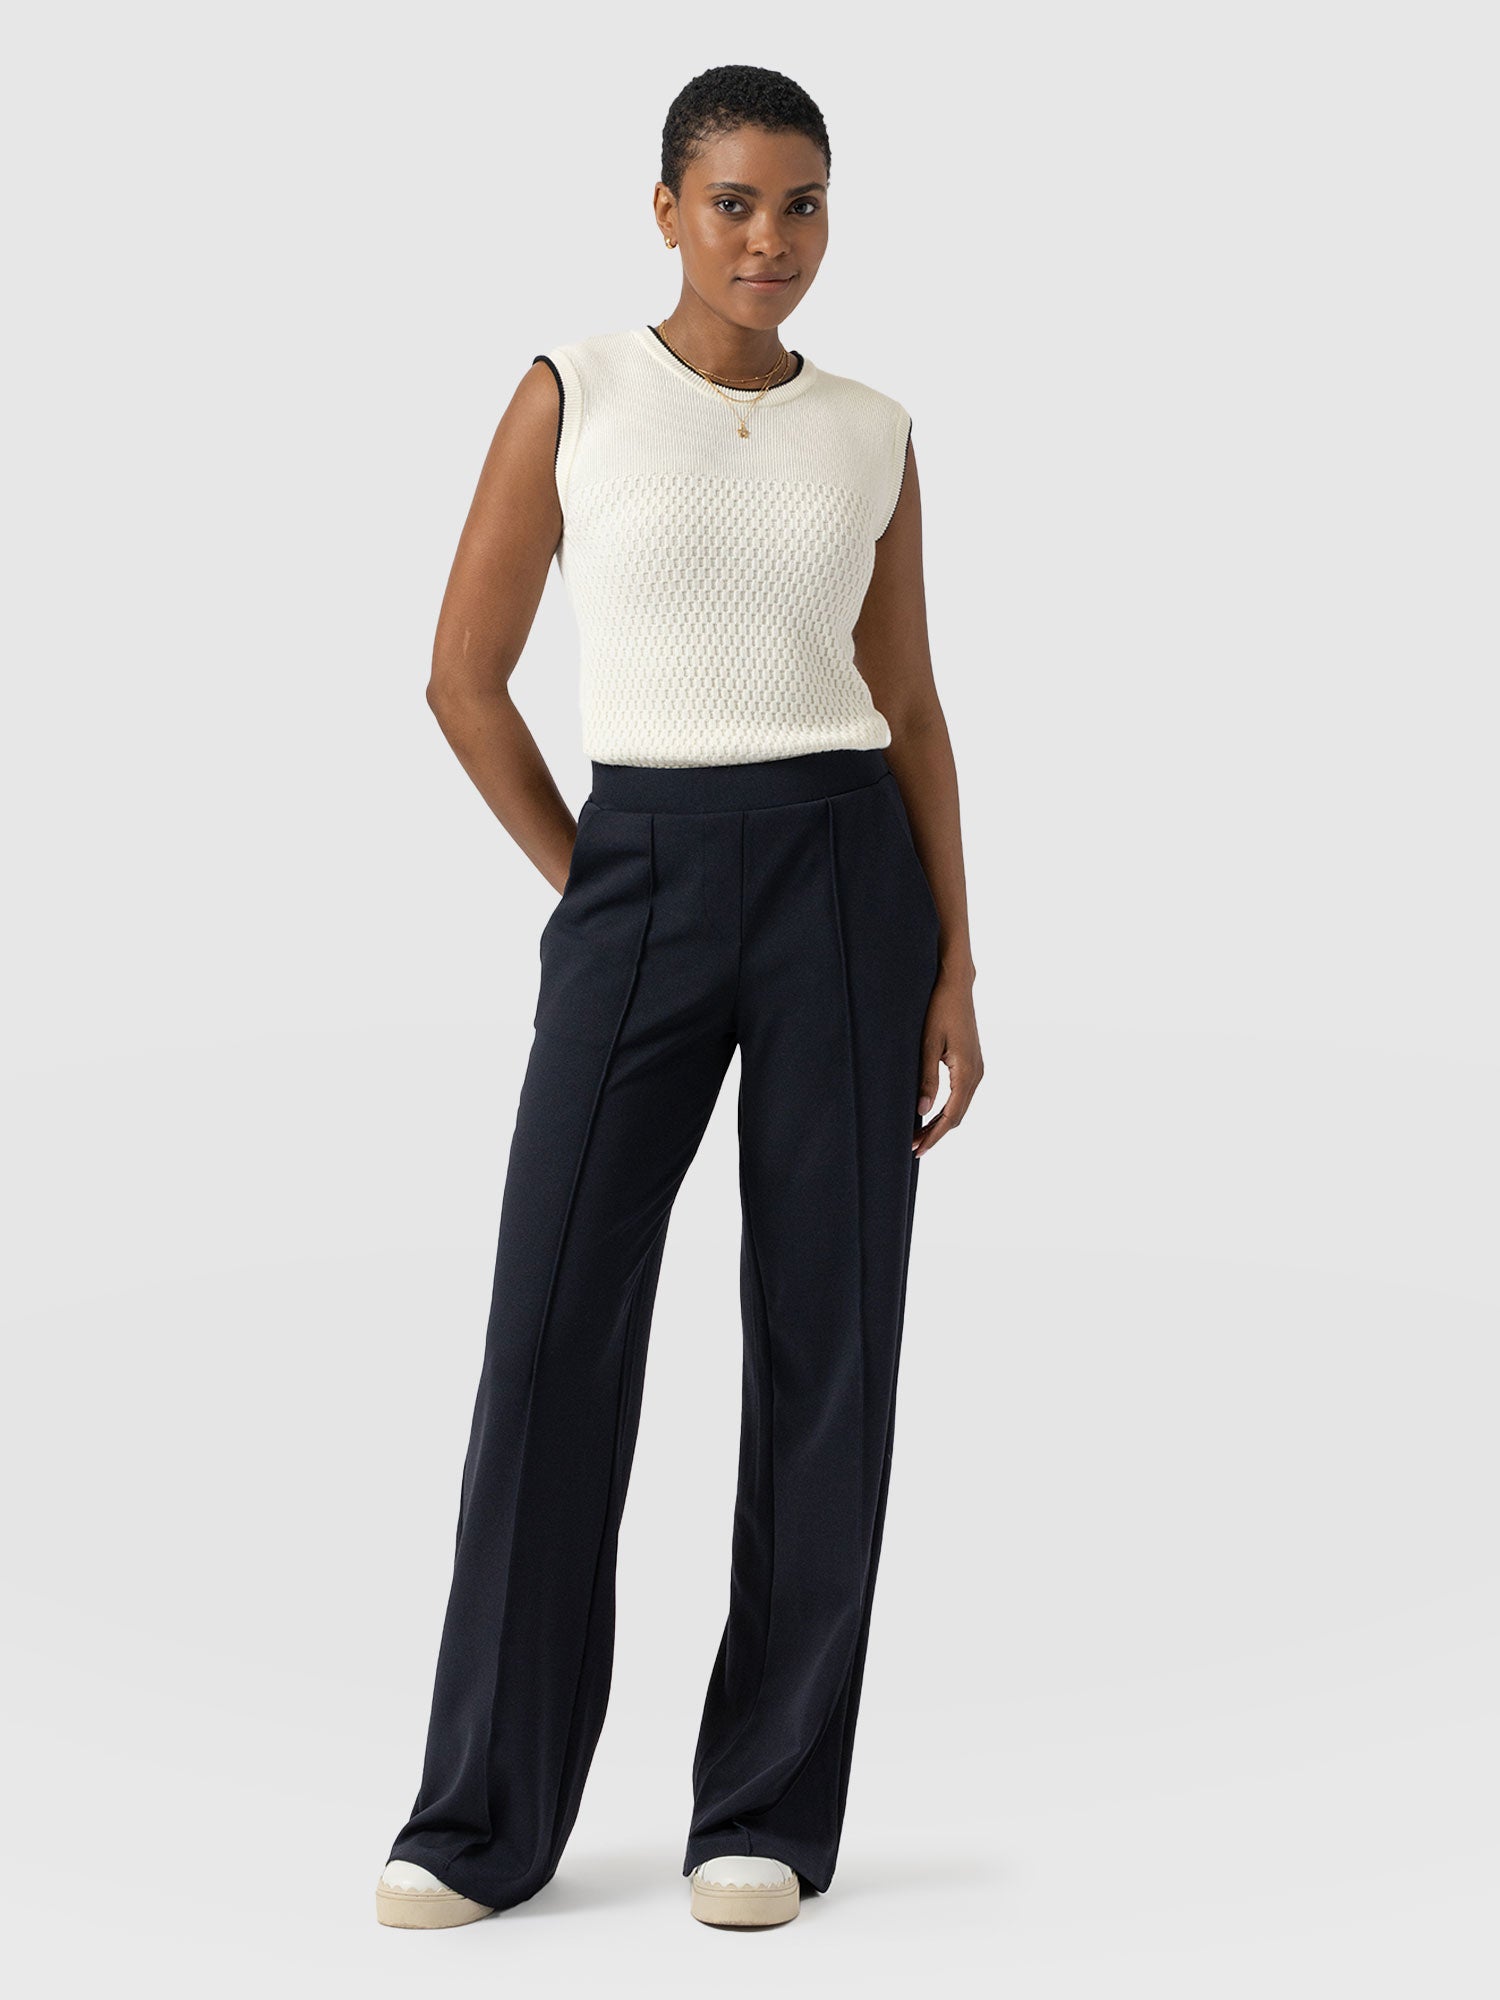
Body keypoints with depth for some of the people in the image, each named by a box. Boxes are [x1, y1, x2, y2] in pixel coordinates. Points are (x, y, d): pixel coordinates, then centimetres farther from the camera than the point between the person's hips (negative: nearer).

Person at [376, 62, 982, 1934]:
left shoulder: (870, 435, 7)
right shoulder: (572, 397, 1)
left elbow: (912, 708, 11)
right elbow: (464, 677, 3)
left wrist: (956, 968, 4)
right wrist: (586, 889, 3)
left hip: (846, 873, 2)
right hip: (636, 882, -1)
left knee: (827, 1338, 1)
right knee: (553, 1329, -4)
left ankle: (770, 1806, 12)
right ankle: (487, 1813, 8)